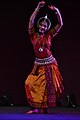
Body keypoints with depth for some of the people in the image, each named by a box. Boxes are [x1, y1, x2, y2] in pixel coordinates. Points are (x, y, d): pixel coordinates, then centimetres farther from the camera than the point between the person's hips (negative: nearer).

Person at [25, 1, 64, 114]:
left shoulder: (49, 35, 1)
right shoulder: (33, 35, 0)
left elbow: (60, 24, -3)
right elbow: (31, 21, -12)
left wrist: (57, 12, -17)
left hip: (49, 64, -1)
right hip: (38, 65, 1)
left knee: (47, 86, 3)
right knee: (31, 84, -7)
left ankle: (44, 107, 13)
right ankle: (35, 107, -1)